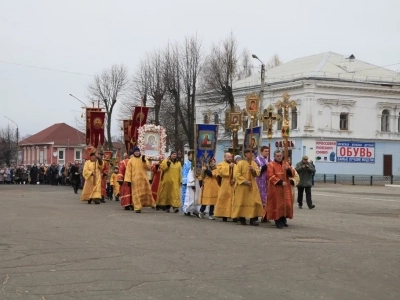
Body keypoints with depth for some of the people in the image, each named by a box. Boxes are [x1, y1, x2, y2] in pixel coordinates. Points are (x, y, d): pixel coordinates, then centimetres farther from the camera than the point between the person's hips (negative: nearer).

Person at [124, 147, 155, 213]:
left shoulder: (144, 159, 8)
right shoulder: (131, 160, 2)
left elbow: (148, 167, -2)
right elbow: (128, 171, -2)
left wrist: (144, 161, -17)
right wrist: (128, 180, -9)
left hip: (144, 179, 2)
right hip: (135, 180, -2)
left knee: (146, 192, 7)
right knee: (136, 194, -4)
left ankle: (150, 204, 24)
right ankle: (137, 208, -4)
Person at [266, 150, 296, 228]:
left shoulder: (286, 164, 13)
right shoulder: (271, 165, -3)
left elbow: (292, 174, 8)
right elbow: (270, 176, -13)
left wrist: (288, 169, -13)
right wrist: (280, 182, -20)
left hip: (285, 188, 5)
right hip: (275, 188, -5)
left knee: (286, 204, 5)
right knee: (277, 204, -5)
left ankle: (284, 220, 19)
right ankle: (278, 222, 0)